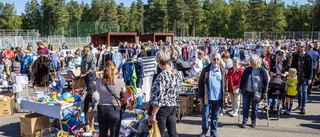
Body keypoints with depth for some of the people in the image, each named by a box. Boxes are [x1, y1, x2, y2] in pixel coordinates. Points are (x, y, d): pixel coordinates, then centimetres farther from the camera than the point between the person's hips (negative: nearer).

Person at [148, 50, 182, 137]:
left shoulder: (162, 75, -20)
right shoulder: (177, 73, 3)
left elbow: (159, 97, -22)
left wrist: (153, 114, -18)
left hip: (163, 108, -7)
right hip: (173, 106, 7)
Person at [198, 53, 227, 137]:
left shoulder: (223, 71, 3)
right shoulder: (206, 70, -3)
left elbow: (225, 84, 9)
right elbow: (200, 84, -1)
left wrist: (225, 95, 4)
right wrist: (200, 96, -4)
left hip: (218, 99, 2)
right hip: (207, 98, -1)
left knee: (215, 117, 12)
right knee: (205, 116, 7)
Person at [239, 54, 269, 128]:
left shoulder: (262, 71, -7)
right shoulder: (247, 70, 0)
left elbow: (266, 81, 0)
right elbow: (242, 79, 9)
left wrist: (265, 91, -3)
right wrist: (241, 88, 7)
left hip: (256, 92, -2)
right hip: (246, 92, 2)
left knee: (255, 108, 9)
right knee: (245, 107, 5)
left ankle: (253, 121, 24)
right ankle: (244, 121, 15)